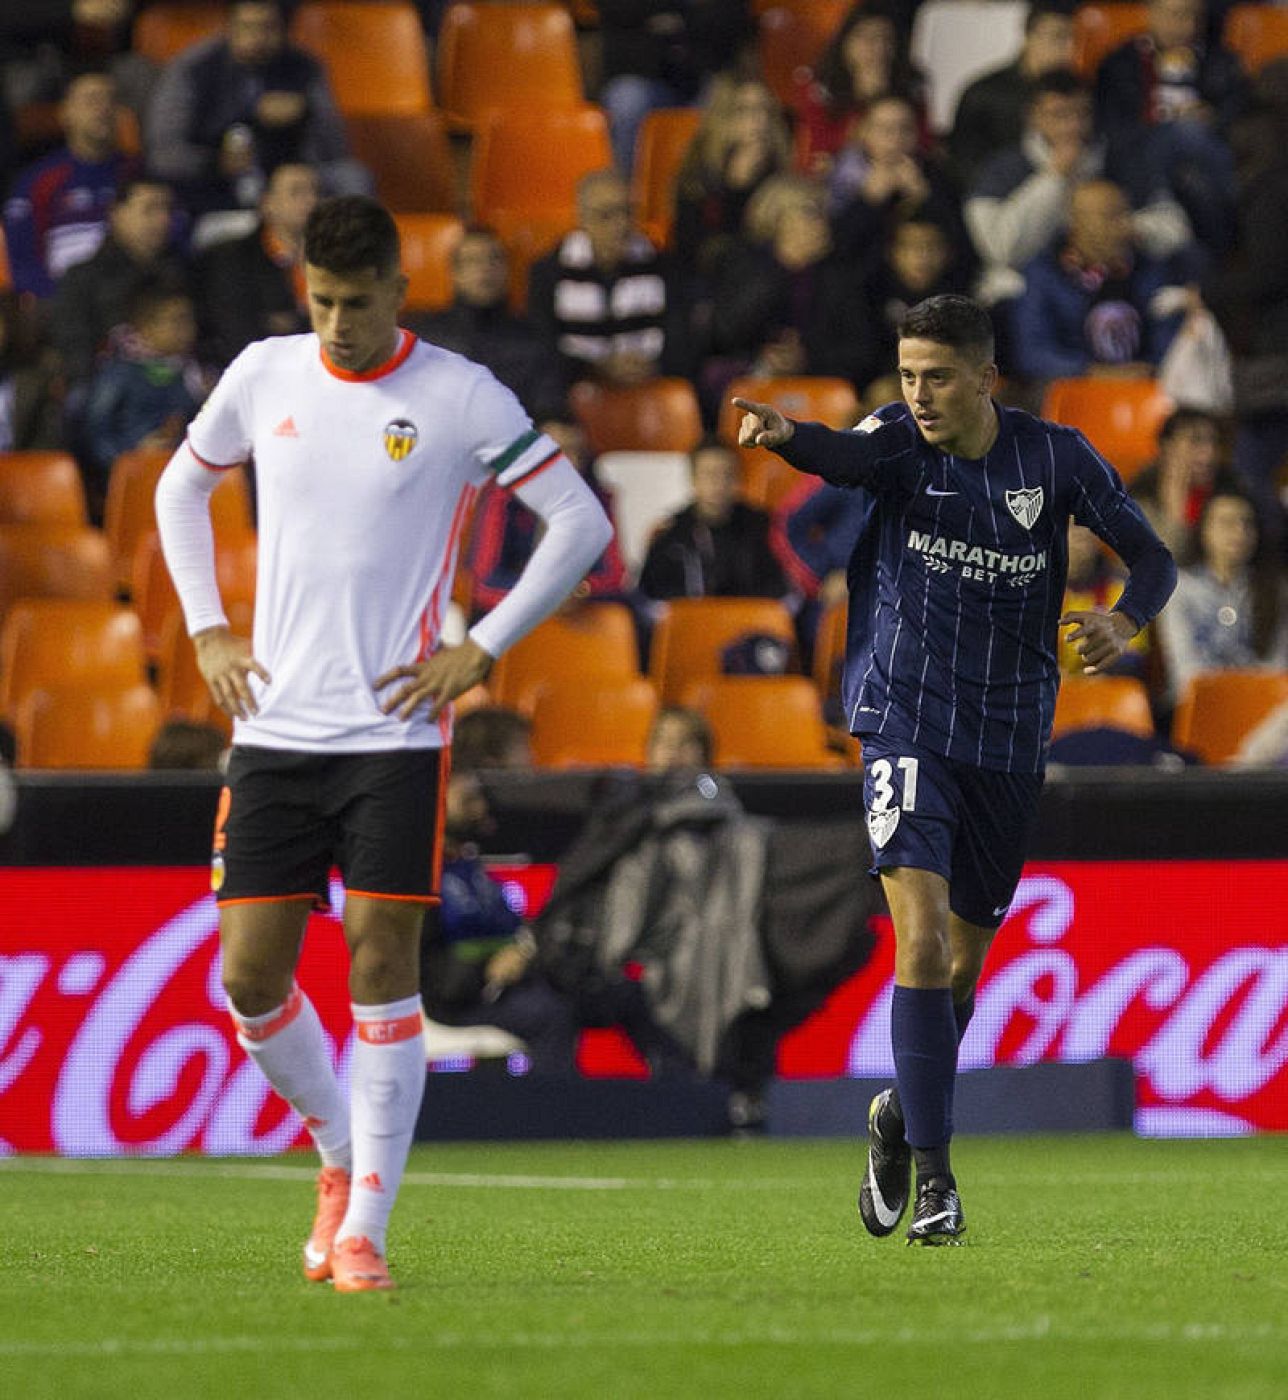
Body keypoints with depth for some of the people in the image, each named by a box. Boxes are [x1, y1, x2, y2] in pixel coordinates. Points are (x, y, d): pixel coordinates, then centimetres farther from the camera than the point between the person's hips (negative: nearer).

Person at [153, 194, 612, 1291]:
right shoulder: (263, 376, 6)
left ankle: (365, 1230, -3)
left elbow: (581, 521, -1)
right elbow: (182, 486, 24)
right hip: (275, 729, 4)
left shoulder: (460, 397, -5)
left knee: (382, 961, -9)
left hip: (395, 734, -4)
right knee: (251, 974, 0)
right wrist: (208, 628, 12)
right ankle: (342, 1157, 26)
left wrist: (481, 650, -6)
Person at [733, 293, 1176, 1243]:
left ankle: (900, 1117, 39)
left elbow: (1152, 558, 3)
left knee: (964, 960, 12)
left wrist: (1126, 621, -20)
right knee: (922, 936, -18)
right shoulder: (901, 441, -6)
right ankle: (932, 1174, -16)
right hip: (907, 726, -3)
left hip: (1010, 741, 3)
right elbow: (845, 456, -29)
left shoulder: (1054, 457, -2)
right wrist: (785, 435, -53)